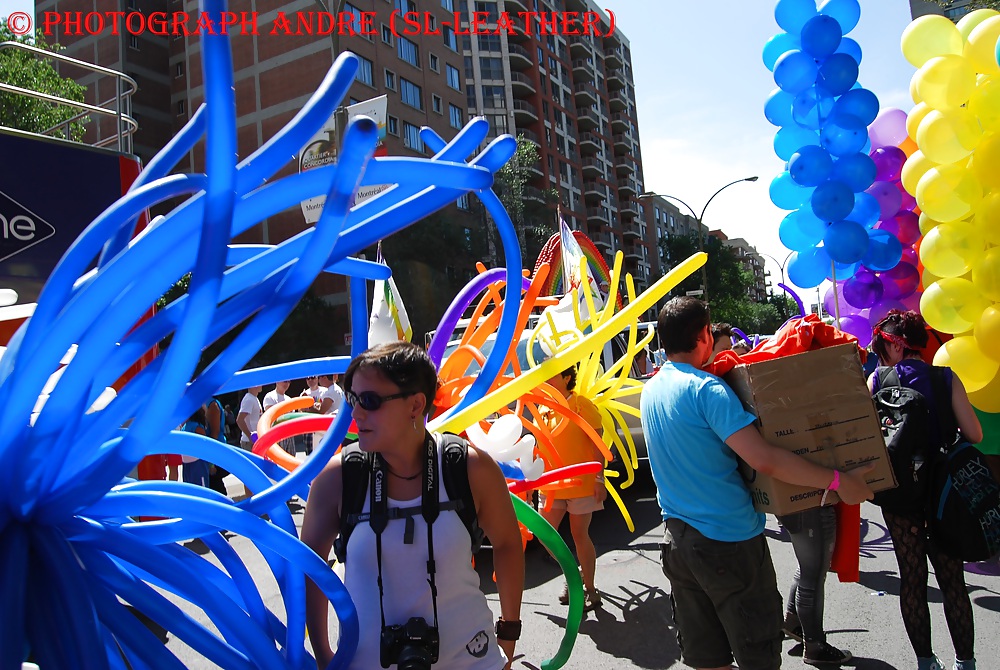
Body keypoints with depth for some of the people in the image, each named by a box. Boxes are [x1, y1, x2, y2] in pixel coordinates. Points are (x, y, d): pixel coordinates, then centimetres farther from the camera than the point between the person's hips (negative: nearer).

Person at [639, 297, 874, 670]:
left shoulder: (650, 390, 6)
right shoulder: (705, 388, -18)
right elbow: (763, 460, -25)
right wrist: (838, 481, -16)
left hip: (677, 537, 7)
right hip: (729, 539, -7)